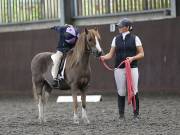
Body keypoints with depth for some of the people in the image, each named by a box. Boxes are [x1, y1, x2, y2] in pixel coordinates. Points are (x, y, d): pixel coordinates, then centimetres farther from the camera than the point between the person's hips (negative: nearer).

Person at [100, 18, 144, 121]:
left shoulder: (135, 38, 1)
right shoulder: (116, 39, 8)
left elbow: (141, 54, 1)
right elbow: (111, 54, 8)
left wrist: (132, 58, -16)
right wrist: (104, 57, -12)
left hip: (132, 68, -2)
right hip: (119, 69, 2)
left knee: (134, 91, -2)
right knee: (121, 92, 3)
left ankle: (136, 114, 9)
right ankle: (121, 114, 11)